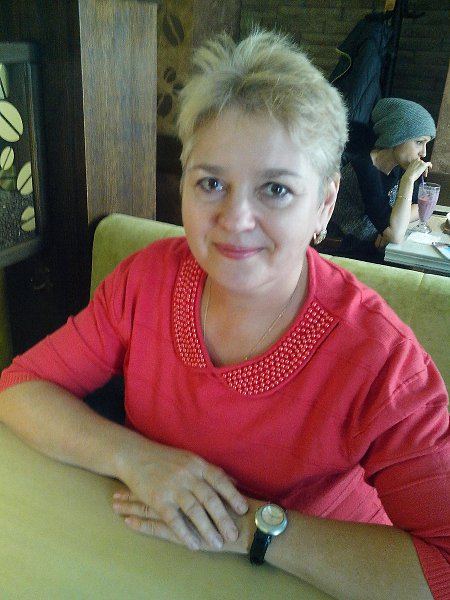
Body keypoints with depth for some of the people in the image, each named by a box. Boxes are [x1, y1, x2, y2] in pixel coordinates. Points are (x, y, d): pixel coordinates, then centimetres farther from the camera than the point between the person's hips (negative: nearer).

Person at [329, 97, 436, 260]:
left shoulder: (403, 164, -1)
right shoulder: (363, 166, -24)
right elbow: (395, 235, -29)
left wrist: (392, 225, -11)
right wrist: (408, 178, -27)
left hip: (380, 253, 7)